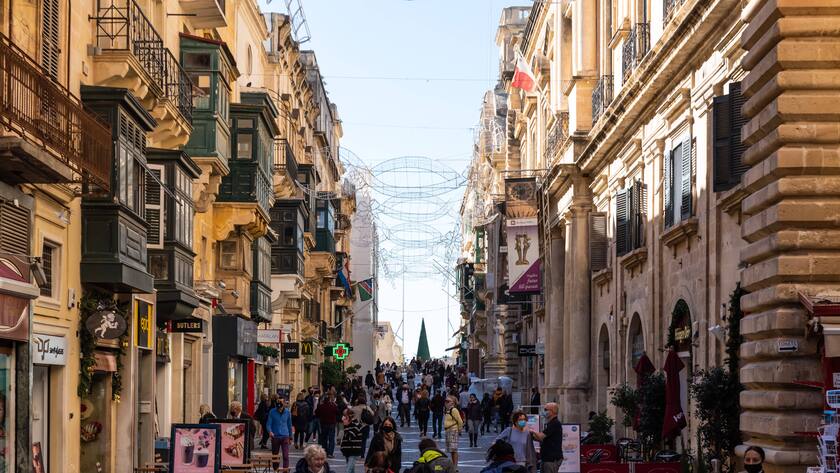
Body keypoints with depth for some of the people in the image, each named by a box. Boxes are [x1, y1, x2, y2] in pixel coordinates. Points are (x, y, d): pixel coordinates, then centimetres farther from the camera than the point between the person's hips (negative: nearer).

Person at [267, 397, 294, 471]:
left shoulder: (287, 412, 3)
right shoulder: (272, 412, -4)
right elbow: (268, 424, -6)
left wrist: (290, 436, 18)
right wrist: (270, 431, -26)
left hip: (285, 437, 0)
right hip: (275, 437, 0)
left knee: (286, 456, -11)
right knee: (275, 455, 10)